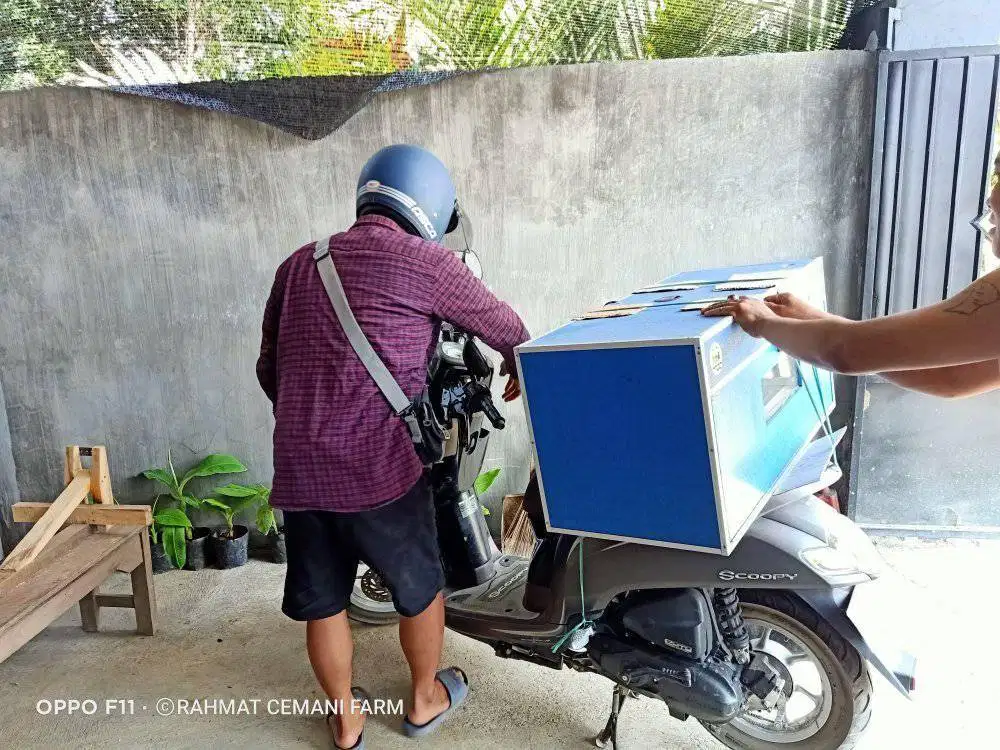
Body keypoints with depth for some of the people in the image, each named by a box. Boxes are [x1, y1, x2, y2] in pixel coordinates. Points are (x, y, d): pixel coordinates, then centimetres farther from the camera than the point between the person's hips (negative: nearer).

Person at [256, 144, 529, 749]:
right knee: (421, 588, 20)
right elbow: (506, 327, 7)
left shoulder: (300, 264, 12)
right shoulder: (425, 262, -4)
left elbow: (268, 369, 18)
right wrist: (517, 372, 29)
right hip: (380, 468, -5)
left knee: (322, 602, 21)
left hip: (298, 471, 6)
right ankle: (426, 700, 42)